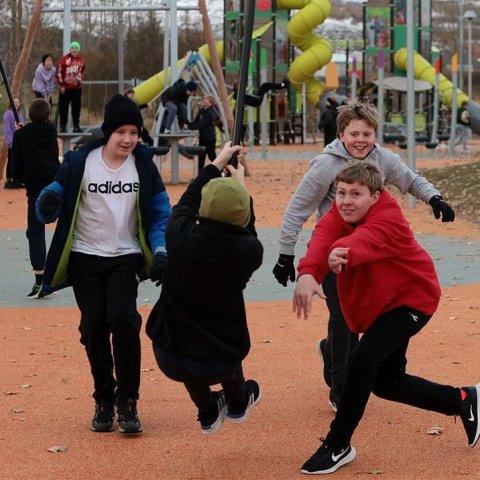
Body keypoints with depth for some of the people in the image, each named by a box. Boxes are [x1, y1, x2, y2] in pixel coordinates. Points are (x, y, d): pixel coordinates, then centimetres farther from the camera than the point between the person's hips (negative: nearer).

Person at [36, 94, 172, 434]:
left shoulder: (143, 164, -3)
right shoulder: (80, 163, -7)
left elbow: (160, 213, 5)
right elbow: (51, 208, -3)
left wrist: (160, 251, -10)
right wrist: (48, 203, -27)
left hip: (125, 259, 0)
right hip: (85, 258, 0)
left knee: (123, 318, -19)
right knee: (94, 326, -1)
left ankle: (127, 400, -5)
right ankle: (104, 399, 20)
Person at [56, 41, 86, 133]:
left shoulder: (81, 60, 5)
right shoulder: (64, 59, -7)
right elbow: (59, 72, -6)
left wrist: (80, 80, 6)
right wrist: (61, 84, -8)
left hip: (77, 88, 3)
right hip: (66, 88, -3)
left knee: (76, 108, 6)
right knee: (63, 107, 1)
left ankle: (76, 126, 14)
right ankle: (63, 126, 7)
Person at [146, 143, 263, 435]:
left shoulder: (182, 239, -21)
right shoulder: (249, 252, -18)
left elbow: (186, 204, 3)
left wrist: (216, 165, 16)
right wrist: (240, 187, 19)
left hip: (169, 358, 0)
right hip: (219, 363, 0)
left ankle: (208, 413, 46)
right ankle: (238, 402, 54)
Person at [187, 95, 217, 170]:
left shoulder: (209, 113, -18)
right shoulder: (201, 111, 8)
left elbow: (201, 125, -24)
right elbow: (196, 122, 10)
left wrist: (189, 126, -24)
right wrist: (189, 124, -8)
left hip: (209, 138, -9)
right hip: (203, 137, 9)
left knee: (212, 156, -2)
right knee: (201, 156, 10)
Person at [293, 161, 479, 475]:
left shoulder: (388, 220, -27)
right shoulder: (337, 216, -12)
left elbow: (365, 240, -52)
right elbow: (323, 238, -35)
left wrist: (342, 252, -76)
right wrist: (308, 274, -58)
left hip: (411, 300, -8)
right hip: (377, 305, 8)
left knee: (363, 360, -26)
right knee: (386, 382, 13)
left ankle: (338, 447, -12)